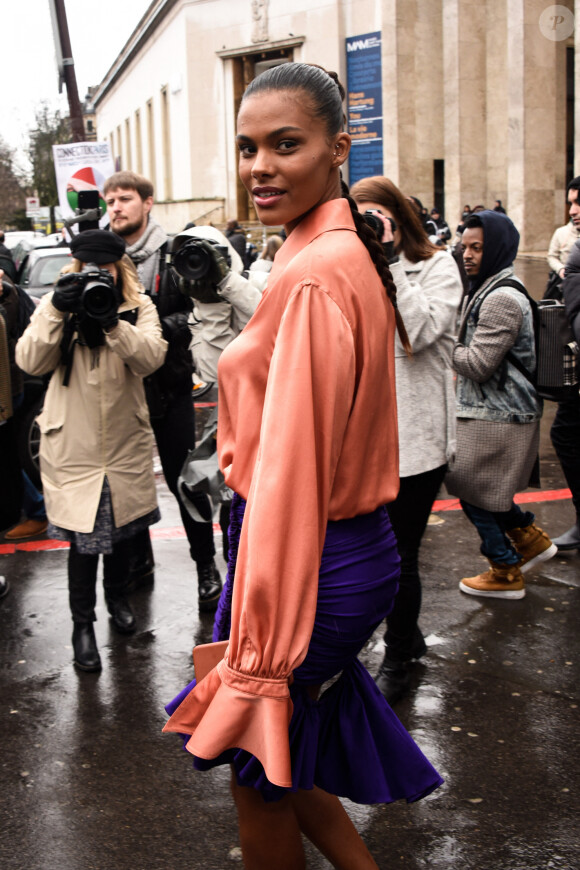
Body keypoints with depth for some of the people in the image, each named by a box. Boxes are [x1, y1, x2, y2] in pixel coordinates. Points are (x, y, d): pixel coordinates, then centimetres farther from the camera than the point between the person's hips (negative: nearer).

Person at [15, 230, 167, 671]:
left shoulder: (139, 306, 0)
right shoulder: (55, 304, -1)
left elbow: (151, 358, -18)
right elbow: (30, 362, -14)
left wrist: (111, 321, -32)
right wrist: (57, 311, -25)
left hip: (125, 441, 2)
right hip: (74, 446, -2)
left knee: (123, 527, 19)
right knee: (83, 537, -1)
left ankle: (117, 596, 44)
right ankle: (82, 624, 17)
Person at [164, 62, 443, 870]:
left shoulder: (312, 274, -22)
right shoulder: (352, 255, 9)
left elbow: (290, 472, -24)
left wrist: (258, 651, -19)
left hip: (307, 559, -9)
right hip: (357, 547, 9)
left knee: (262, 780, 13)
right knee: (284, 764, 25)